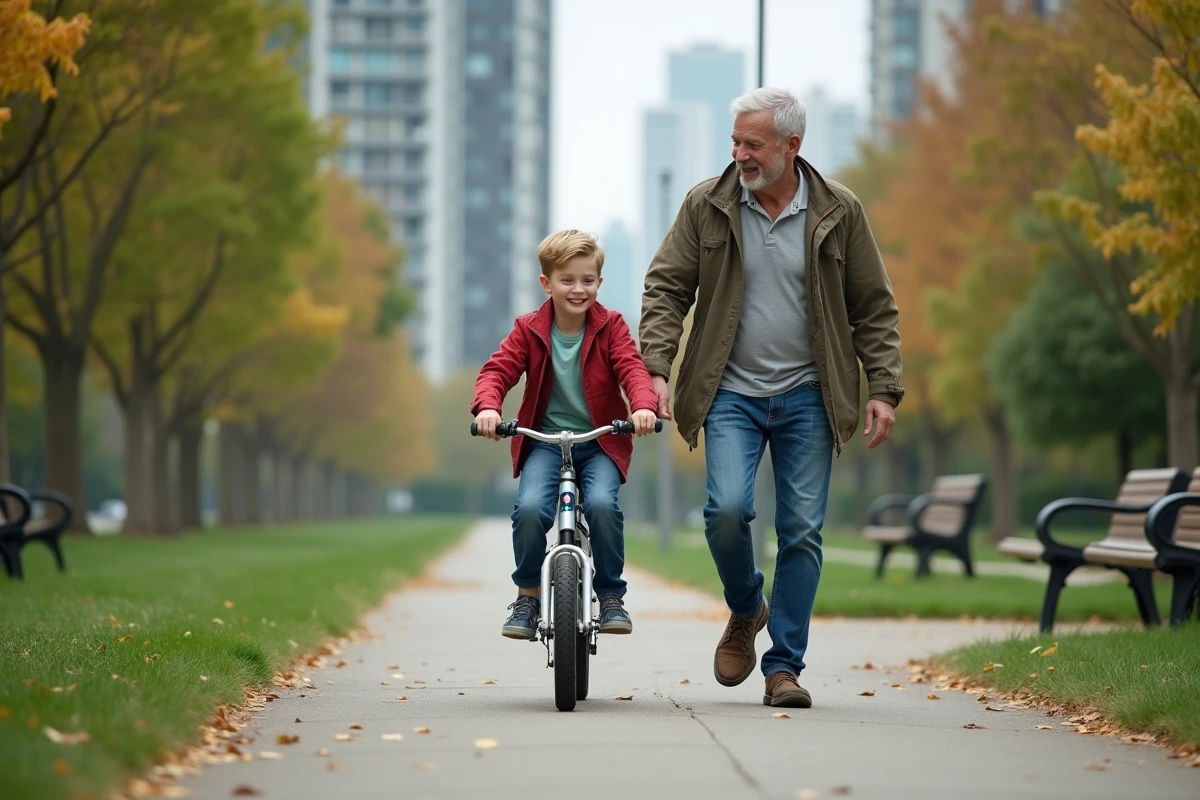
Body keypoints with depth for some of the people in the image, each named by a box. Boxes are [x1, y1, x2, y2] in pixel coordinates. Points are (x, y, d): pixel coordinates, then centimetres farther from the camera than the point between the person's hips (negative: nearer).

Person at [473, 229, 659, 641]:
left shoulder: (611, 327, -1)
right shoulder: (529, 330, 0)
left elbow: (632, 368, -14)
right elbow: (498, 369, -7)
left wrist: (644, 405, -35)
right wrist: (488, 406, -29)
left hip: (601, 441, 0)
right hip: (545, 440, 1)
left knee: (602, 503, -28)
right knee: (530, 507, -26)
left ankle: (611, 595, -7)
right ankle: (528, 595, -2)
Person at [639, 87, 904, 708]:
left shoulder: (838, 212, 0)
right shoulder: (706, 206, 0)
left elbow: (874, 308, 5)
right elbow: (666, 288, 4)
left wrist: (883, 389, -2)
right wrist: (655, 368, -8)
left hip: (807, 398, 1)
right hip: (731, 394, 0)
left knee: (802, 531, -1)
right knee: (728, 509, -18)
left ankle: (784, 667, 9)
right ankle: (745, 612, 12)